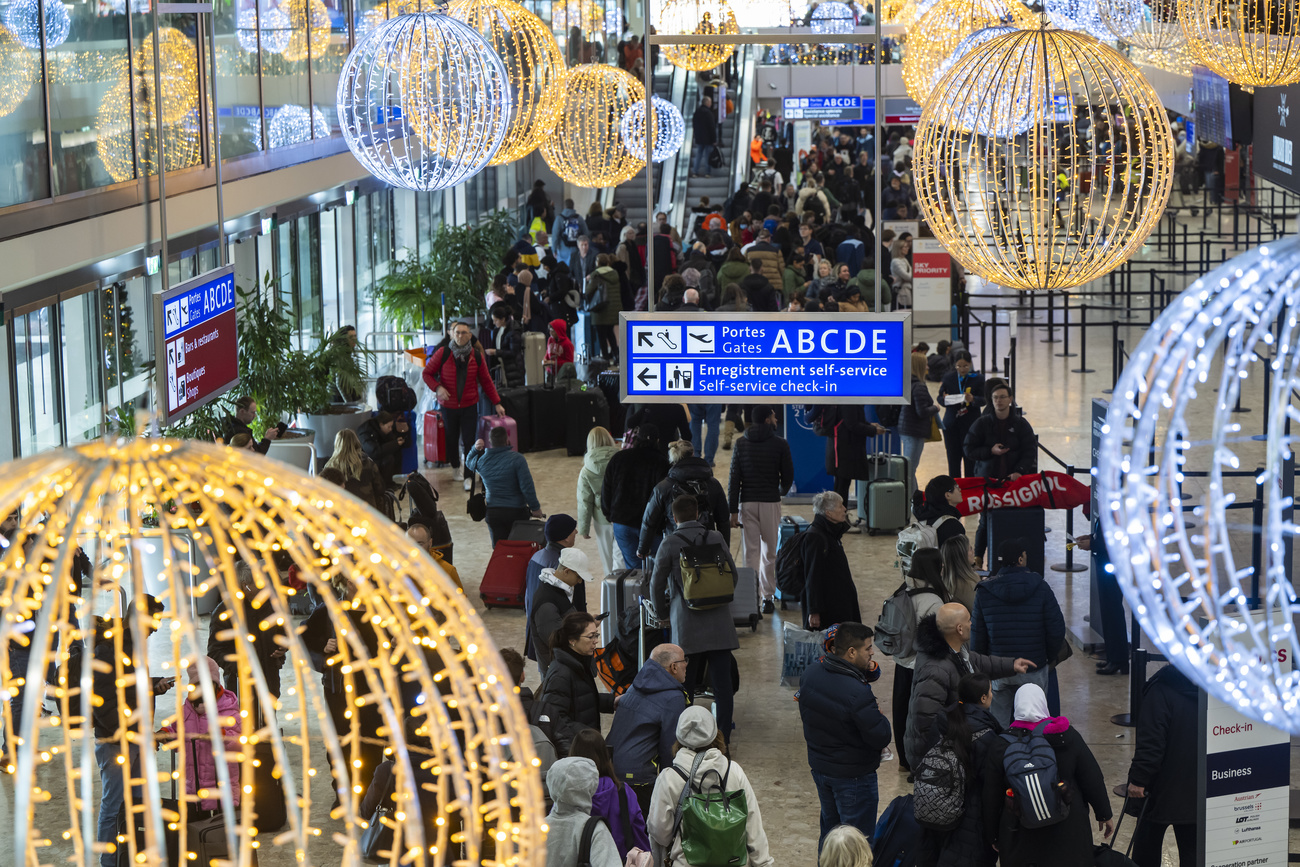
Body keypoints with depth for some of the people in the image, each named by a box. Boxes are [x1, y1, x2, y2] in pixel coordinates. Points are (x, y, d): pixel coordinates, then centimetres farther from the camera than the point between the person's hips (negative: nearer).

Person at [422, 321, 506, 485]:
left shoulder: (477, 356, -2)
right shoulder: (443, 353, -8)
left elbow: (486, 381, 7)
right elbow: (427, 373, 0)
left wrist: (497, 403, 6)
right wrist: (437, 387, -18)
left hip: (469, 405, 0)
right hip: (448, 406, 0)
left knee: (469, 441, -5)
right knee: (452, 440, 11)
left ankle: (468, 476, 2)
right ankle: (455, 468, 34)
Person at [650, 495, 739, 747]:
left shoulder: (670, 543, -6)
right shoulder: (716, 538, 2)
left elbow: (657, 583, -3)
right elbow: (733, 575, 11)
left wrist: (661, 613, 14)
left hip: (687, 625, -2)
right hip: (719, 622, 2)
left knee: (685, 684, 9)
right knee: (722, 682, 5)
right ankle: (724, 736, 7)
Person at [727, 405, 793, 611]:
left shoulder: (741, 443, 2)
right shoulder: (779, 444, -3)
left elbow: (734, 478, -2)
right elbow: (788, 475, 1)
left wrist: (733, 510, -1)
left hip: (747, 502, 1)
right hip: (771, 502, -1)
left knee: (751, 552, 2)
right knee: (769, 553, 7)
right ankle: (767, 598, 7)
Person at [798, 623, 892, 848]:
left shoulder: (809, 674, -7)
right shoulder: (858, 694, -30)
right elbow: (881, 738, -25)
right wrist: (880, 717, -4)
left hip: (819, 767, 8)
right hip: (853, 775, -7)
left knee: (829, 828, 24)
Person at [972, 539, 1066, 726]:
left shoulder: (984, 591, -4)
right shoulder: (1040, 588, -8)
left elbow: (977, 634, 1)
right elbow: (1057, 630, -7)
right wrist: (1051, 657, 10)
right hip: (1034, 670, -1)